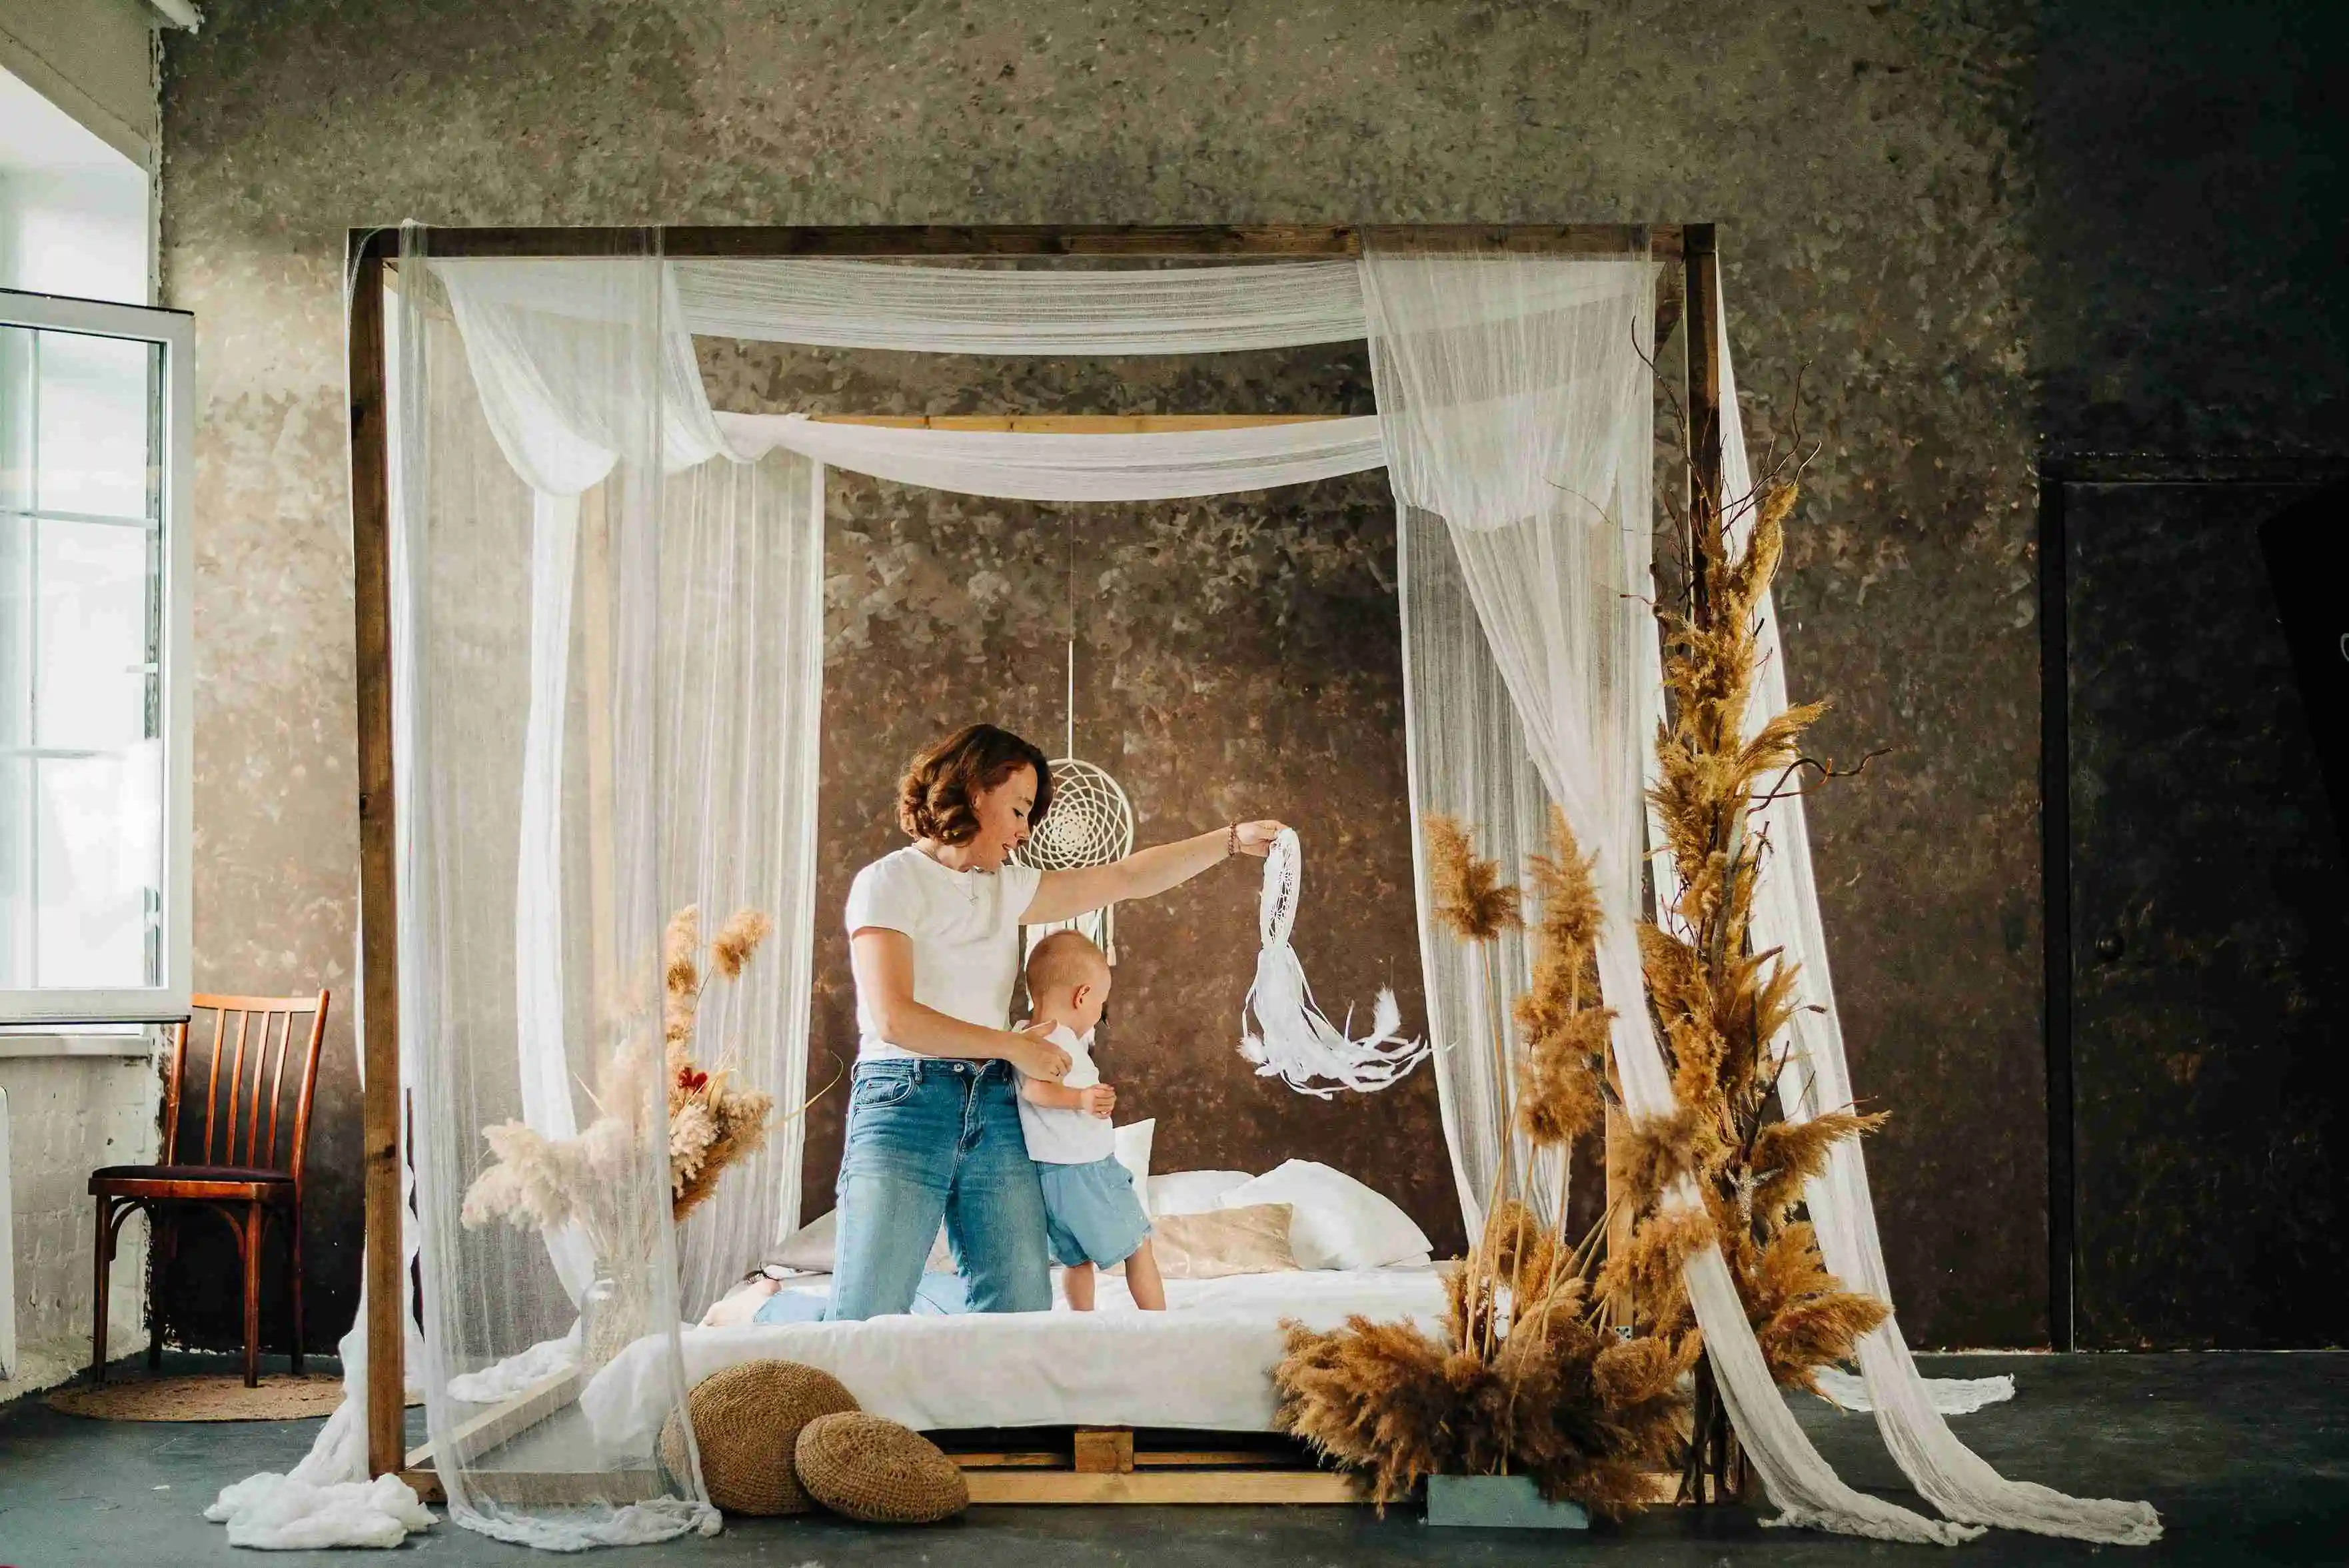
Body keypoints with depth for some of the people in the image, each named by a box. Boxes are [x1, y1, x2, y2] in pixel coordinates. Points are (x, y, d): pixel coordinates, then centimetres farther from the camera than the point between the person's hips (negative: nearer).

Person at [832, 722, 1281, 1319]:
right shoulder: (890, 882, -2)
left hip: (996, 1114, 7)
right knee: (867, 1324, -12)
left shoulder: (1008, 888, 19)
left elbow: (1129, 878, 23)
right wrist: (1014, 1045, -7)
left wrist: (1234, 839, 19)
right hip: (904, 1106, -6)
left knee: (1023, 1318, -4)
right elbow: (893, 1018, -13)